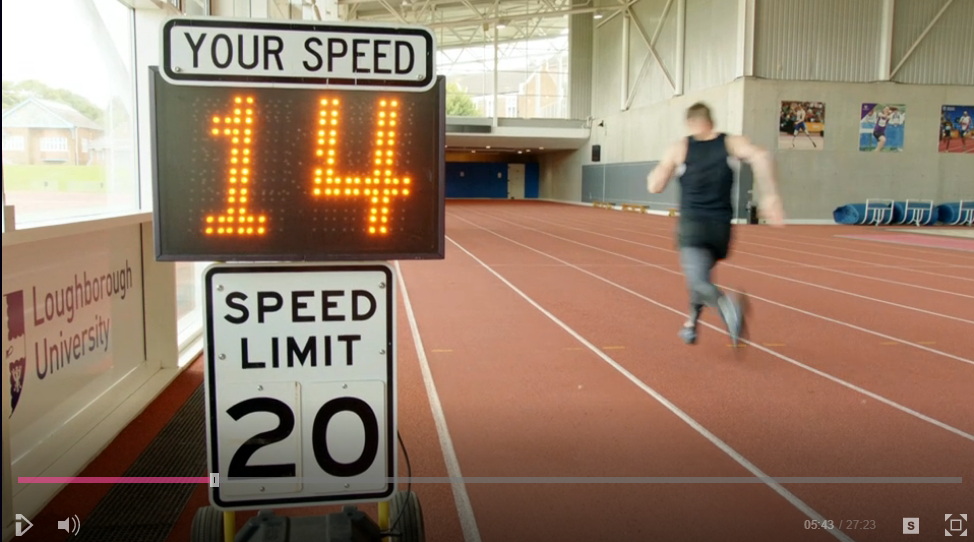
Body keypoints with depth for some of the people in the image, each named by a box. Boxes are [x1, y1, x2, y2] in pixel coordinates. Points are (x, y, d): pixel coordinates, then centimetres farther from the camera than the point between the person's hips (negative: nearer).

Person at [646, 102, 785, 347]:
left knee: (699, 282, -11)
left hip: (692, 224, -3)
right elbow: (761, 156, -14)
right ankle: (691, 325, 37)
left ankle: (727, 304, -44)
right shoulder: (732, 143, 6)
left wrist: (656, 171, 25)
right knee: (701, 275, 27)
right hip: (721, 227, 3)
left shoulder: (680, 147, 3)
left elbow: (655, 186, 4)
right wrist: (770, 196, -16)